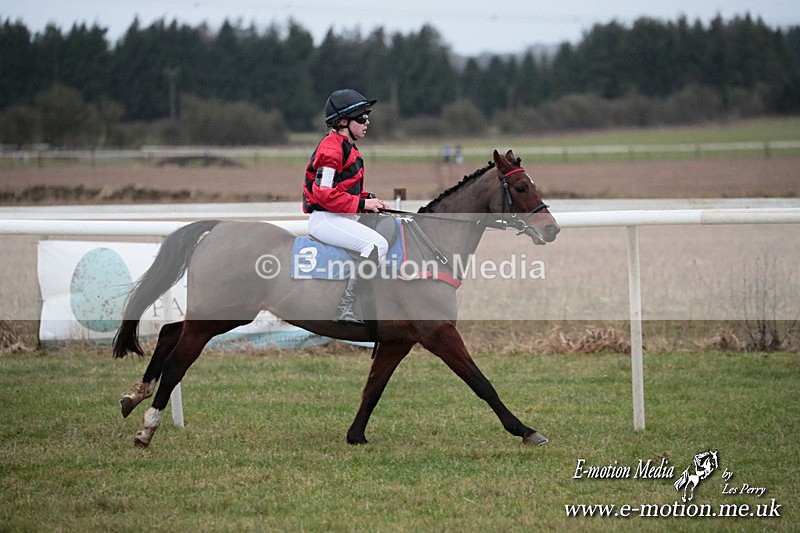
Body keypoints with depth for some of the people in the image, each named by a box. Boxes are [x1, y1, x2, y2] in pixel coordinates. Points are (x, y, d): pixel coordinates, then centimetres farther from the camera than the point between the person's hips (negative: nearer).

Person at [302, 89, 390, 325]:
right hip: (325, 219, -11)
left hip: (344, 217, 11)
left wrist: (370, 200, 5)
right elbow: (324, 194, -22)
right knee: (377, 244, -26)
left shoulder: (349, 148, 18)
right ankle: (345, 309, -29)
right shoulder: (331, 150, -15)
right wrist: (362, 203, -20)